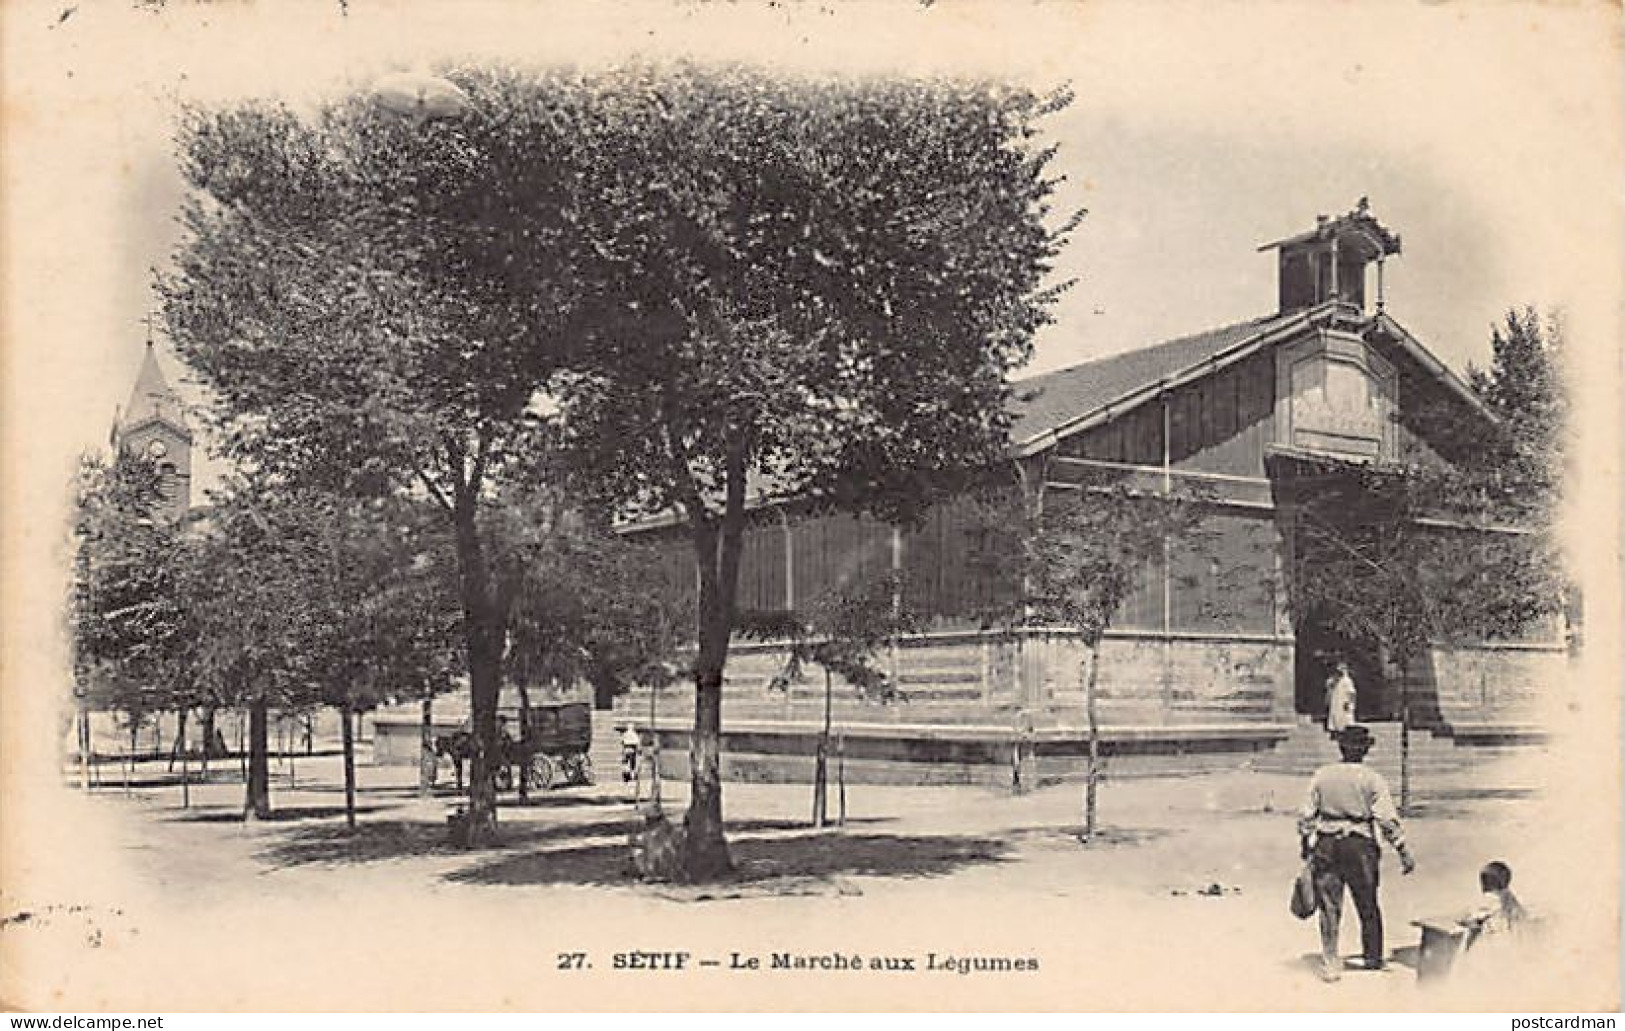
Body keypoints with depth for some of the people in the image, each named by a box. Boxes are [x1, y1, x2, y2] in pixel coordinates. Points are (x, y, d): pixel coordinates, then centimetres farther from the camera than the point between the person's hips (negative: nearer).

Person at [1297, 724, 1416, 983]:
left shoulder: (1321, 775, 2)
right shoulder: (1372, 779, -5)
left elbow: (1306, 815, 4)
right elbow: (1387, 819, -9)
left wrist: (1304, 846, 14)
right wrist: (1404, 851, -3)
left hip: (1326, 844, 1)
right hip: (1360, 845, -1)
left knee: (1329, 907, 5)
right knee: (1368, 905, 16)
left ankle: (1330, 963, 0)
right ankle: (1373, 957, 28)